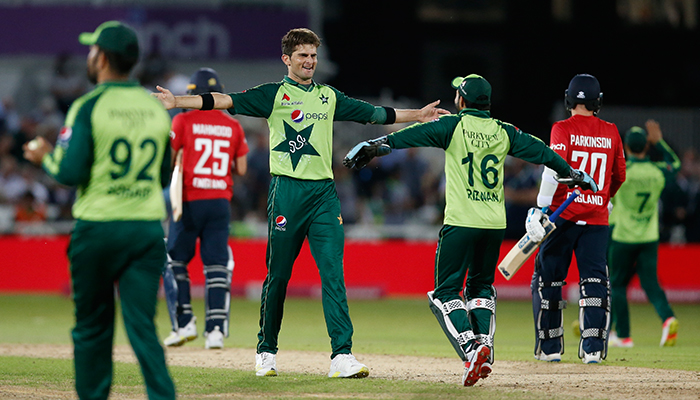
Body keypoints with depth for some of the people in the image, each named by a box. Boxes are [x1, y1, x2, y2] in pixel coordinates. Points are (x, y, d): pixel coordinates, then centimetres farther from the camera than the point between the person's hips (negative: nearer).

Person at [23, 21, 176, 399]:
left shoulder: (89, 106, -8)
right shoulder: (157, 108, 8)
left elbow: (71, 172, -13)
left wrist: (45, 156, 7)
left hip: (98, 226, -3)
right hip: (148, 227, 3)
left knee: (92, 326, 10)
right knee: (142, 325, -1)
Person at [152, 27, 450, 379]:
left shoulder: (329, 97, 17)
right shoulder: (273, 95, 4)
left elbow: (373, 113, 28)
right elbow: (225, 101, -6)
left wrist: (418, 115, 34)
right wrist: (177, 102, -17)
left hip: (324, 192, 3)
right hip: (286, 191, -3)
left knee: (333, 273, -7)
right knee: (278, 274, 3)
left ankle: (342, 356, -13)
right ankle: (266, 351, 18)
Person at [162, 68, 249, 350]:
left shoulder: (183, 121, -4)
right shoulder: (233, 126, 6)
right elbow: (241, 169, 8)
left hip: (189, 201, -3)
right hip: (220, 203, 3)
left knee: (175, 260, 9)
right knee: (217, 266, 3)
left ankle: (184, 323, 0)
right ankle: (216, 330, -5)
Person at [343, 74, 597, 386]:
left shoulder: (454, 126, -2)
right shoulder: (503, 132, 10)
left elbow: (416, 134, -14)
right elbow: (539, 150, 18)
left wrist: (379, 144, -18)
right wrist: (572, 172, 30)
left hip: (461, 222, -5)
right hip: (495, 223, 5)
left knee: (446, 292, 1)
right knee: (481, 287, 22)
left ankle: (471, 348, -19)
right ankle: (484, 344, 5)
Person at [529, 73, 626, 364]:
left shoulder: (563, 129, -6)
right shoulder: (611, 133, 7)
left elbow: (555, 168, -18)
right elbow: (619, 176, 17)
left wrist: (541, 208, -16)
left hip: (563, 213, -3)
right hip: (597, 217, 3)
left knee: (548, 280, 9)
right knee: (595, 280, 1)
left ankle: (550, 348, 13)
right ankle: (593, 348, -11)